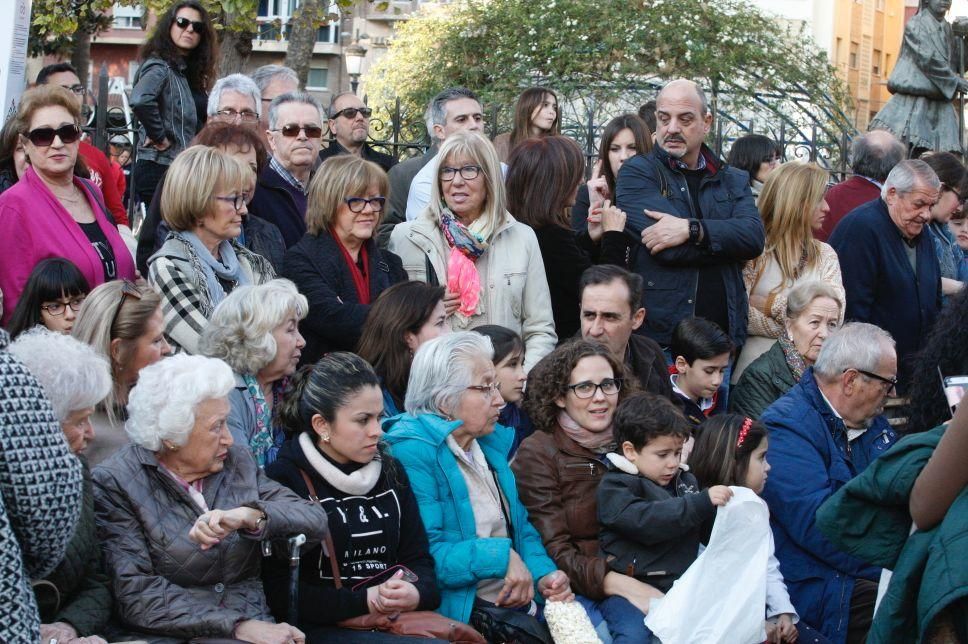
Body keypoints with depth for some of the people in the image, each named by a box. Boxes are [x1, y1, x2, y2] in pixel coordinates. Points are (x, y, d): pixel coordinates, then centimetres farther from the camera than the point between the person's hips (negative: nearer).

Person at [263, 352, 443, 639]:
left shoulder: (391, 472, 17)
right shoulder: (282, 479, -3)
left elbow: (419, 559, 15)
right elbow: (277, 591, -8)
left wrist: (415, 593, -9)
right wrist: (365, 602, -14)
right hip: (322, 627, -6)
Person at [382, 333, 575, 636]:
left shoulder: (491, 443, 14)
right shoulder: (413, 454, -13)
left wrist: (543, 574, -1)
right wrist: (500, 556, -21)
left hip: (518, 606, 8)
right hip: (460, 610, -8)